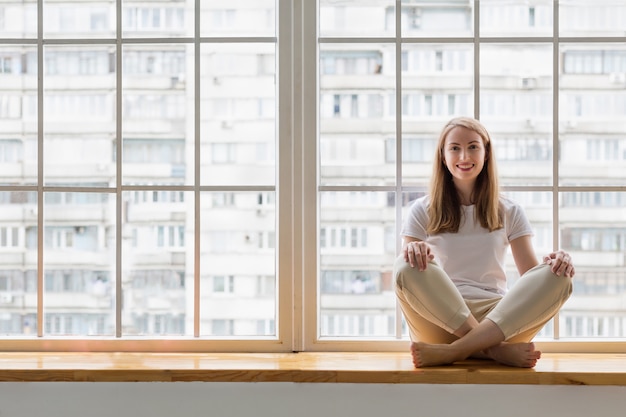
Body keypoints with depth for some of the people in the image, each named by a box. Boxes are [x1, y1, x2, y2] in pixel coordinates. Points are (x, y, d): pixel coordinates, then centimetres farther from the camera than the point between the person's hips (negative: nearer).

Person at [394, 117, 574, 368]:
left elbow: (531, 274, 10)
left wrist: (556, 264, -13)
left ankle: (450, 352, -36)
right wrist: (412, 250, -22)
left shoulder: (509, 212, 17)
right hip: (439, 316, -2)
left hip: (498, 316, 2)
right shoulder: (422, 212, 12)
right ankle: (497, 350, -33)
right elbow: (405, 277, 2)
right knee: (407, 267, -30)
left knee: (557, 278, -25)